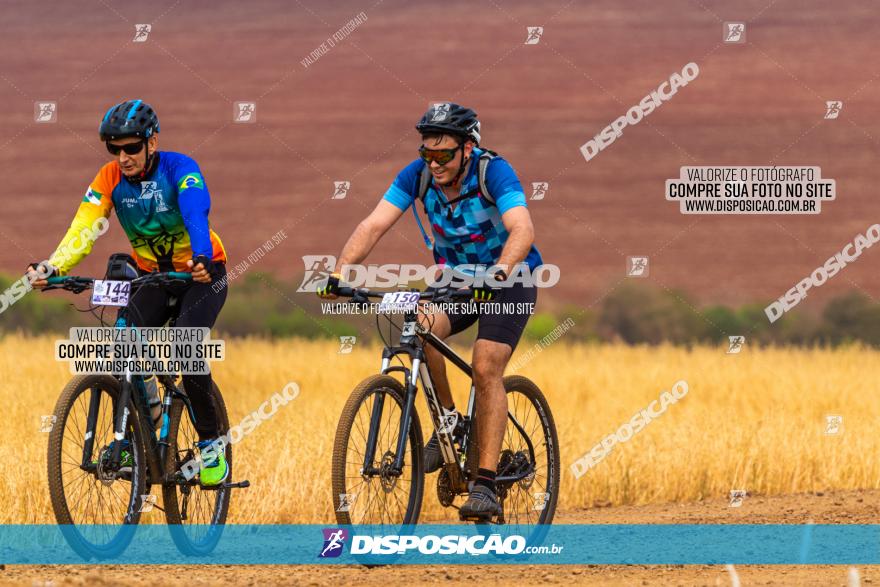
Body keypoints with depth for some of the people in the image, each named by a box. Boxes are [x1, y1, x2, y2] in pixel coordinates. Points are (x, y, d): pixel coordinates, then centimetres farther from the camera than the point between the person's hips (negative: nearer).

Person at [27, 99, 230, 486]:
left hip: (202, 272, -4)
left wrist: (201, 259, -59)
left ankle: (210, 444, -9)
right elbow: (83, 228, -24)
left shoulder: (179, 169, -22)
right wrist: (51, 268, -42)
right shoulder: (110, 179, -12)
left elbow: (196, 214, -39)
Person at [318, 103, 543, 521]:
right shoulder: (419, 174, -15)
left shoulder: (494, 172, -27)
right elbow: (374, 224, -22)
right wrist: (339, 273, -37)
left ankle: (486, 485, -19)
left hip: (508, 279, -4)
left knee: (486, 369, -21)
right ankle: (449, 422, -4)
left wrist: (497, 274, -58)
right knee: (420, 332, -26)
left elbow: (522, 229, -41)